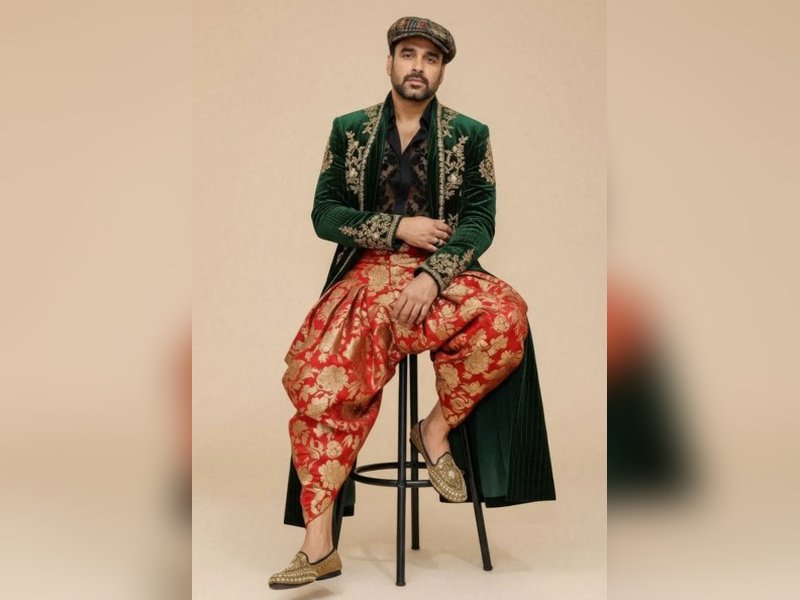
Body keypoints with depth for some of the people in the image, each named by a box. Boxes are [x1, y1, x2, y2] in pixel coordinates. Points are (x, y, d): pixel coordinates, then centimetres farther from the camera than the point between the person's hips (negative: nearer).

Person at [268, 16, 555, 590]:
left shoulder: (469, 135, 8)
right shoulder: (349, 129, 11)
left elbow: (480, 222, 0)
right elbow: (324, 215, 6)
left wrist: (431, 275, -17)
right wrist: (398, 228, -9)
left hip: (442, 274, 0)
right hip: (367, 273, 0)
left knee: (506, 311, -32)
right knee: (321, 376, -25)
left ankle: (437, 428, -10)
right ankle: (318, 544, -22)